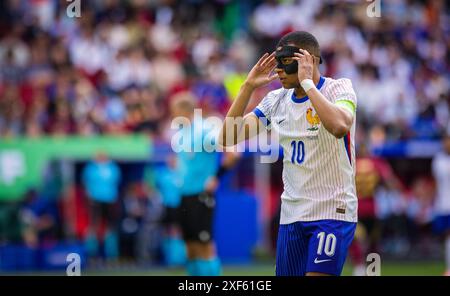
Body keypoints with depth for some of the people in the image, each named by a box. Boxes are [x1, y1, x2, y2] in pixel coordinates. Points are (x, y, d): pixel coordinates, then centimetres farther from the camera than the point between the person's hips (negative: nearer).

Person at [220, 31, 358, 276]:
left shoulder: (338, 88, -8)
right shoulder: (276, 101, 8)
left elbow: (339, 126, -31)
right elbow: (228, 137, 4)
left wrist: (307, 82, -24)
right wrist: (248, 86, -2)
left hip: (332, 211, -6)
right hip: (292, 214, 6)